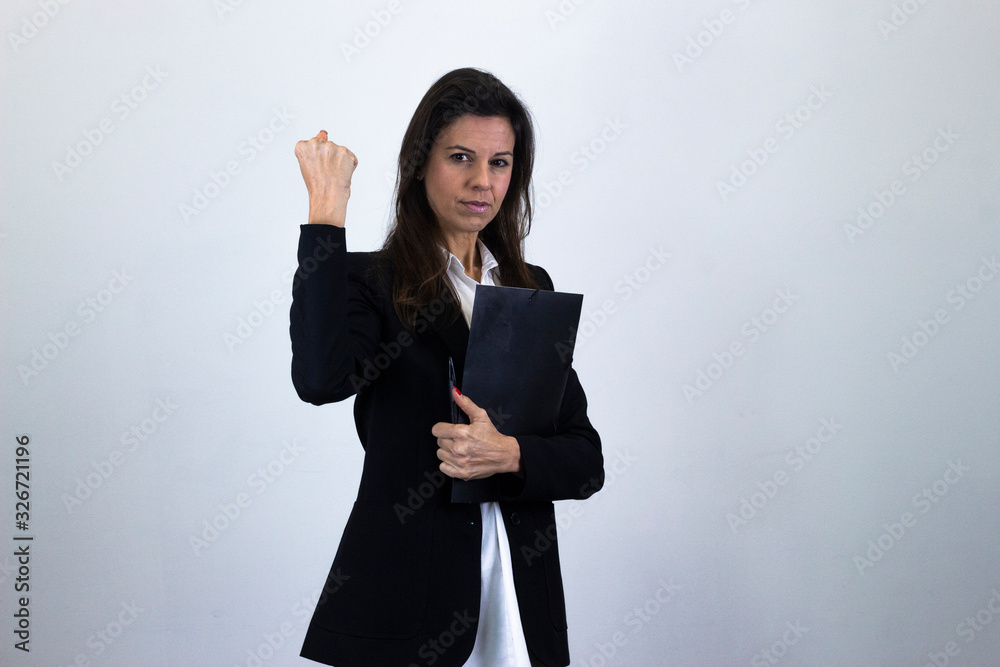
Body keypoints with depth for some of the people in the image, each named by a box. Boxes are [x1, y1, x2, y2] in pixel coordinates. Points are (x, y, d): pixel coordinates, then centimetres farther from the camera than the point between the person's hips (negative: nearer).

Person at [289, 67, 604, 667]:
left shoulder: (533, 287, 8)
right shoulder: (371, 282, -5)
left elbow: (586, 461, 4)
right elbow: (320, 379, -28)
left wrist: (508, 455, -16)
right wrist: (327, 209, -22)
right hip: (403, 603, -4)